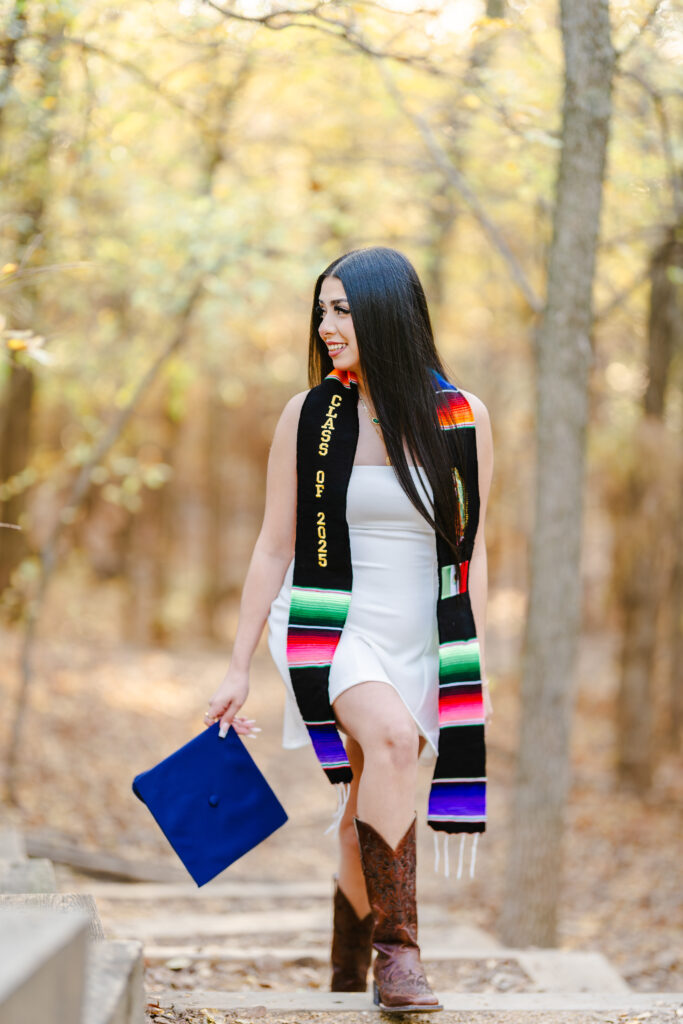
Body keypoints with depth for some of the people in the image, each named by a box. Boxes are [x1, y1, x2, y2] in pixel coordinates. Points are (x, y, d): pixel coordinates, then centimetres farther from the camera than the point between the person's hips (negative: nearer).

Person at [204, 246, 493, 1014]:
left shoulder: (462, 419, 0)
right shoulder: (309, 414, 0)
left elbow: (469, 553, 6)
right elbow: (274, 547, 4)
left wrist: (473, 667, 2)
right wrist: (238, 668, 3)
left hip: (415, 642, 2)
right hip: (327, 627, -2)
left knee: (368, 821, 4)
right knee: (390, 737, -30)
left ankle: (348, 981, 24)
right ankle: (397, 948, -25)